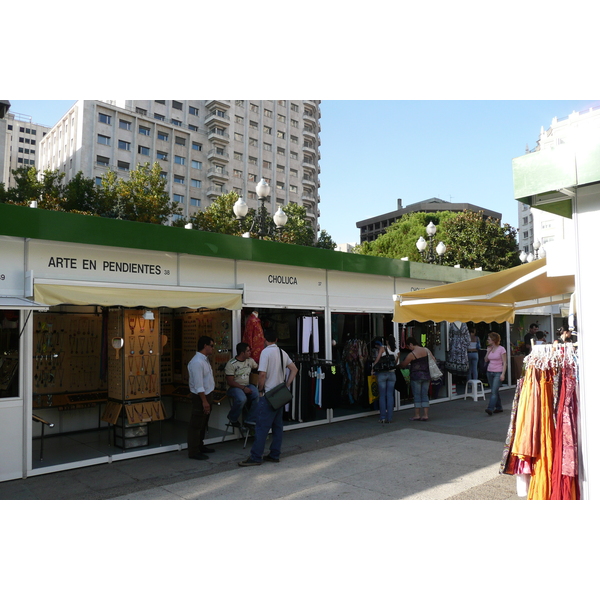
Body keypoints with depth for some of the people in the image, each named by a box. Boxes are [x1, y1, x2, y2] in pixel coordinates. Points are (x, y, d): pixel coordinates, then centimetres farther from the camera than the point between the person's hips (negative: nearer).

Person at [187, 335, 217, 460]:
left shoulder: (205, 359, 11)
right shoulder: (197, 362, -21)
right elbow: (198, 385, -24)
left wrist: (208, 400, 17)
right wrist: (204, 401, -23)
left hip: (207, 394, 10)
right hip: (200, 396, -10)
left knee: (203, 424, 19)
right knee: (196, 425, -1)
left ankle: (200, 446, 31)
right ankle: (193, 451, 7)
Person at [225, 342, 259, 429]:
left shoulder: (250, 360, 7)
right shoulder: (231, 364, -11)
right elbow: (230, 382, -14)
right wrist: (243, 388, -22)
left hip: (247, 386, 5)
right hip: (234, 387, -5)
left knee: (258, 395, -26)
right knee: (242, 399, -37)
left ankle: (249, 420, -9)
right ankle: (232, 419, -6)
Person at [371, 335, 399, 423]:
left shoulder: (382, 348, -6)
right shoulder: (396, 351, 4)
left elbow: (377, 359, -10)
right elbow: (396, 363, 8)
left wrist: (372, 368, 1)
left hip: (382, 374, -2)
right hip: (392, 374, 2)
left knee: (382, 396, 4)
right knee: (390, 396, 6)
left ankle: (383, 417, 4)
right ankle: (389, 417, 6)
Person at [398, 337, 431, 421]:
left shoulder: (412, 354, -13)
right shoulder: (426, 350, 3)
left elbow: (403, 365, -4)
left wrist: (398, 366, 17)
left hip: (416, 376, -6)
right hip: (426, 375, 6)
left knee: (417, 396, 3)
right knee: (425, 395, 9)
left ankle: (417, 415, 8)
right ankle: (426, 415, 8)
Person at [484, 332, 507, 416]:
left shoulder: (501, 349, -8)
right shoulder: (490, 349, 9)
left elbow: (504, 363, -8)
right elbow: (486, 360, 12)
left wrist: (503, 374, -15)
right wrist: (488, 351, 0)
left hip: (498, 373, -6)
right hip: (490, 372, 7)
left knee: (494, 391, -13)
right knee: (494, 391, 12)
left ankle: (490, 408, -17)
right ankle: (499, 407, 23)